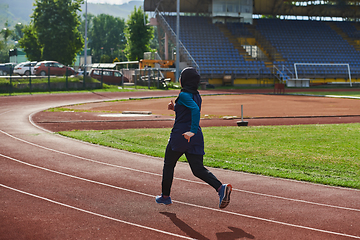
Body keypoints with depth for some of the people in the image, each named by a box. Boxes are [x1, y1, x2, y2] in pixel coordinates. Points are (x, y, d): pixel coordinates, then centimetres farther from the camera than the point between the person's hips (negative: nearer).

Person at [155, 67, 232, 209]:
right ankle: (221, 188, -20)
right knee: (198, 169, 3)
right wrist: (175, 108, 18)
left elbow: (195, 110, -29)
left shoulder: (184, 95, -12)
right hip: (196, 137, 7)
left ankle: (165, 197, 24)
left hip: (180, 136, -7)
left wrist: (192, 131, -36)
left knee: (168, 165, 14)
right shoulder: (197, 96, 14)